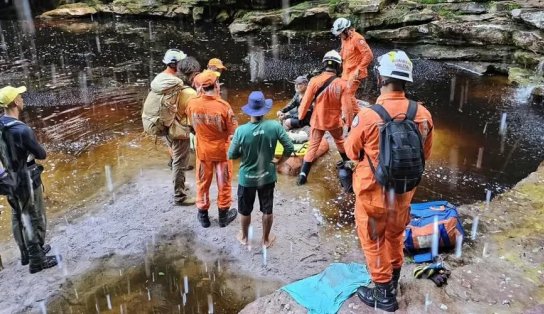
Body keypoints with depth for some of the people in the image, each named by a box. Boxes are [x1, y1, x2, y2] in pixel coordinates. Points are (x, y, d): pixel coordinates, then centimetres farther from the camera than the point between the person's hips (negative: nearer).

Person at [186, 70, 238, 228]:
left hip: (203, 151, 2)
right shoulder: (223, 106, -24)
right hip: (222, 151, -2)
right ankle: (223, 216, 28)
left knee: (203, 183, 18)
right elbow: (233, 131, -15)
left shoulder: (192, 104, -14)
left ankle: (203, 216, 31)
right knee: (223, 184, 15)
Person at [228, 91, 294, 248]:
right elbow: (290, 148, -12)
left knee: (245, 210, 22)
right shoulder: (275, 126, -20)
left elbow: (231, 155, -12)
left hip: (247, 178, -1)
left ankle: (244, 237, 43)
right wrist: (278, 162, 4)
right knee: (267, 210, 21)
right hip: (268, 177, 1)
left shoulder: (241, 130, -23)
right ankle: (266, 239, 38)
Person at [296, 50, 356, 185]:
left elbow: (306, 101, -9)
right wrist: (350, 122, 2)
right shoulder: (342, 84, -17)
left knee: (312, 146, 9)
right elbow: (347, 106, -12)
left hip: (317, 121, 0)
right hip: (335, 121, 0)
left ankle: (303, 175, 5)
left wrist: (301, 116, 7)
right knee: (340, 142, 27)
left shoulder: (314, 81, -16)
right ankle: (347, 162, 46)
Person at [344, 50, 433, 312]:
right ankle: (393, 280, 48)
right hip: (404, 191, 5)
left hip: (373, 192, -4)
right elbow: (425, 154, 2)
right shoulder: (423, 114, -13)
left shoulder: (367, 116, -27)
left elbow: (351, 152, -9)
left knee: (374, 241, 16)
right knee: (395, 235, 27)